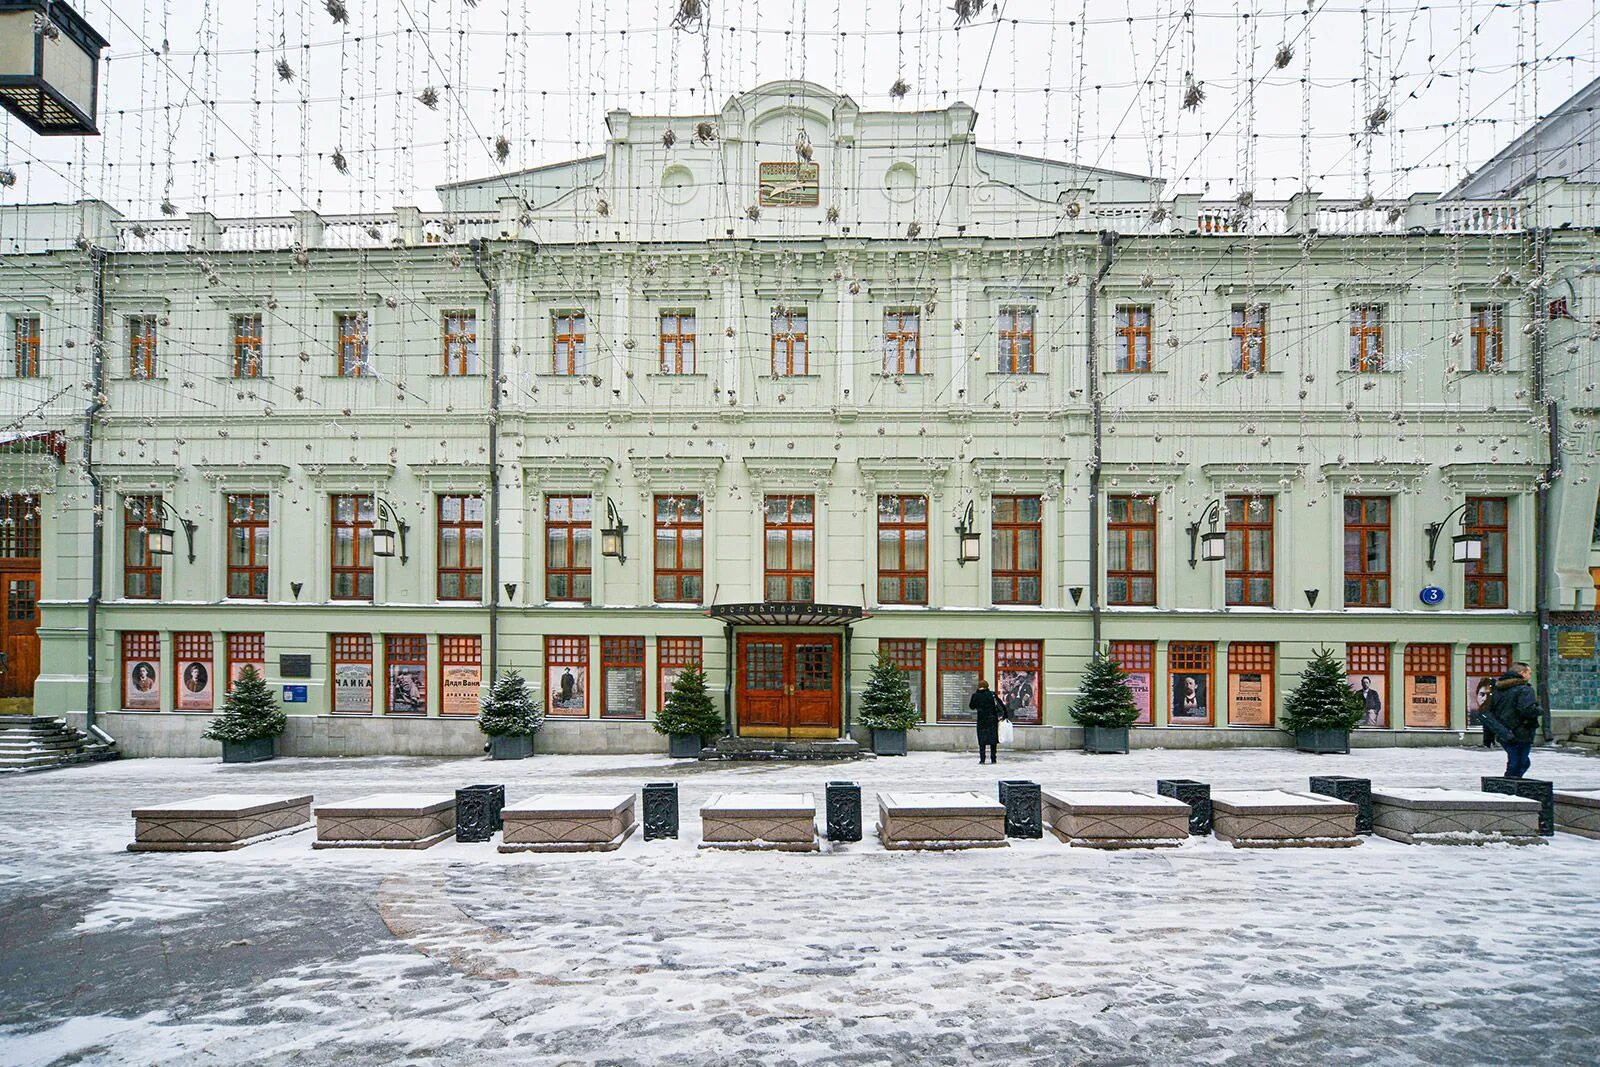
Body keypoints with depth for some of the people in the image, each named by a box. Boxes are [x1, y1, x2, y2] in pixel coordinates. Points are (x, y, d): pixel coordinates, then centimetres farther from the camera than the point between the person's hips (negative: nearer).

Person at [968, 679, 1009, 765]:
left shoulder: (975, 696, -4)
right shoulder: (992, 694, -4)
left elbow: (971, 706, 10)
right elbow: (1002, 705, -5)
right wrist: (1006, 715, 3)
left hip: (981, 721, 0)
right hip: (992, 720, 0)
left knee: (982, 741, 6)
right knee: (993, 740, 8)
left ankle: (982, 759, 0)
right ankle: (993, 759, 8)